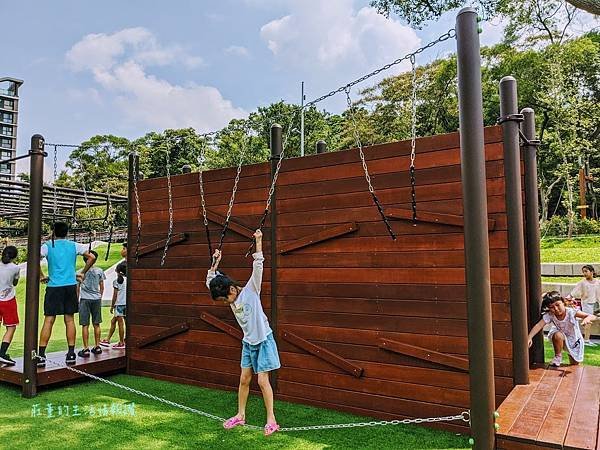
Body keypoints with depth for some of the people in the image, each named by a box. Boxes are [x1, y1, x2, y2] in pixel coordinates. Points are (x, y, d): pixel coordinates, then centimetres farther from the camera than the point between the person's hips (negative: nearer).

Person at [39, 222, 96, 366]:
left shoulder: (48, 246, 2)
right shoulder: (74, 246, 6)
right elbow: (92, 257, 2)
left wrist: (41, 276, -3)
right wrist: (83, 273, 11)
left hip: (53, 287, -1)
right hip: (71, 286, 2)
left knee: (48, 321, 1)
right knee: (69, 320, 8)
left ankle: (41, 355, -1)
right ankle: (71, 353, 10)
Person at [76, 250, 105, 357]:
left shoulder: (81, 272, -4)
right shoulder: (99, 271, 1)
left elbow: (78, 288, 1)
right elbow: (102, 287, 7)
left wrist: (77, 300, 12)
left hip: (85, 299, -2)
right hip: (97, 299, 2)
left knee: (85, 325, 0)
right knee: (96, 324, 10)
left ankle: (86, 349, -1)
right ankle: (97, 347, 16)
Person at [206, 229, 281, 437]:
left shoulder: (251, 290, -15)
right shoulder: (231, 299, 1)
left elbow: (257, 266, -22)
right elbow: (210, 282, 6)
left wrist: (258, 241, -25)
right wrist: (215, 264, -1)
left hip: (263, 341, -6)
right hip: (248, 343, 6)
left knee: (263, 381, -4)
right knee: (244, 379, 12)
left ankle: (271, 420, 8)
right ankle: (240, 415, 26)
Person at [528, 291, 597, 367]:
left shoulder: (571, 312, -32)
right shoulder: (549, 315, -27)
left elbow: (593, 317, -36)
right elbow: (538, 326, -34)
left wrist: (587, 319, -60)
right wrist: (529, 338, -48)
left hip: (574, 340, 1)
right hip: (562, 339, 0)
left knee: (575, 364, 12)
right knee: (558, 335, -37)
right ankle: (558, 356, -9)